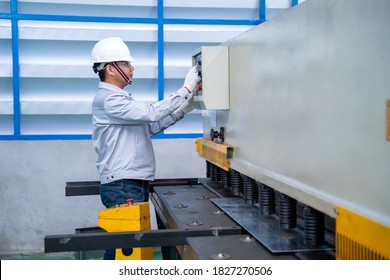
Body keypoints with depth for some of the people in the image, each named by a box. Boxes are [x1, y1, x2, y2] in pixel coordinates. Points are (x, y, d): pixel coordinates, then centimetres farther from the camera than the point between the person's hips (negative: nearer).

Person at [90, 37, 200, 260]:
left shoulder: (120, 98, 19)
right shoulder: (108, 99, -13)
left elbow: (150, 127, 20)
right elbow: (151, 113, -22)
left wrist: (182, 111, 12)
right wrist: (186, 89, -16)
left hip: (135, 184, 10)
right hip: (123, 186, -10)